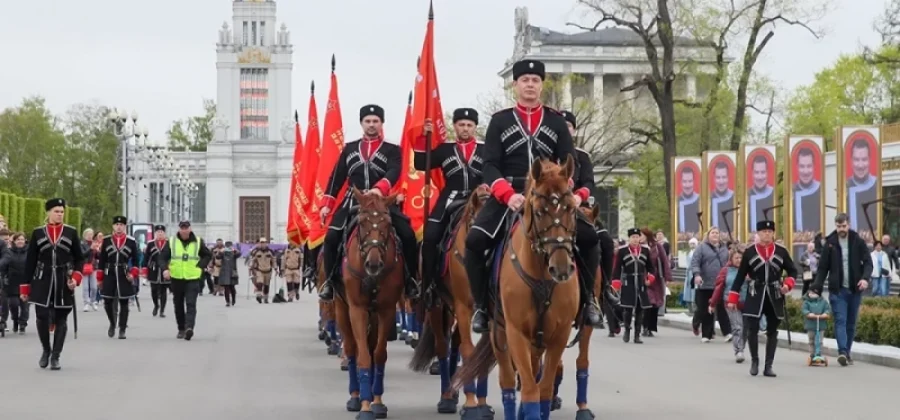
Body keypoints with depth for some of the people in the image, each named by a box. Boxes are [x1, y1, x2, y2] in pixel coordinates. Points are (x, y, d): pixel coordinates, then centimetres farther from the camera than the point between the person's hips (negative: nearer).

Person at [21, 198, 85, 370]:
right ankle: (46, 349, 18)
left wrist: (76, 277, -11)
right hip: (43, 282, 0)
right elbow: (30, 261, 4)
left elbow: (79, 259, 6)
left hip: (64, 283, 0)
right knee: (41, 317, -7)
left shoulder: (71, 232, 4)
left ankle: (55, 357, 13)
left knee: (61, 320, 3)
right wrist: (25, 287, 2)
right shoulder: (37, 233, 3)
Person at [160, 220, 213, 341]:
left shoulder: (198, 242, 2)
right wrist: (165, 269, -15)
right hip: (176, 278, 2)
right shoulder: (171, 242, 4)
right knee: (178, 305, 10)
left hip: (193, 278, -2)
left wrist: (200, 267, -1)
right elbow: (163, 257, 3)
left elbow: (208, 255, 13)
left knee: (191, 304, -16)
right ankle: (181, 329, 22)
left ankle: (189, 327, -27)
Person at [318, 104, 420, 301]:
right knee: (331, 237, -17)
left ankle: (410, 279, -3)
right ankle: (330, 280, 1)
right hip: (353, 202, 2)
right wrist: (327, 203, 6)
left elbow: (394, 173, -13)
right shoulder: (349, 149, 16)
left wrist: (379, 189, -33)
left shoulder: (392, 150, 7)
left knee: (408, 235, -20)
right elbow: (337, 178, 15)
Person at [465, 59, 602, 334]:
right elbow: (490, 165, -2)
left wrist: (576, 193, -17)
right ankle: (481, 305, -8)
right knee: (475, 241, -23)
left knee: (588, 237, -18)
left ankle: (587, 299, 1)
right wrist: (508, 195, -21)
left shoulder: (556, 121, 12)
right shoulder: (499, 121, 7)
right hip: (508, 198, -1)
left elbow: (570, 163, 5)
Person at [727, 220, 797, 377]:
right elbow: (740, 276, 2)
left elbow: (793, 271, 9)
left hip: (774, 297, 1)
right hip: (755, 296, -1)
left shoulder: (781, 251, 3)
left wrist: (788, 284, -12)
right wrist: (733, 299, -1)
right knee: (752, 329, -8)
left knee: (772, 332, 4)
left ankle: (768, 366, 11)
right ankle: (754, 360, 14)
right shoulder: (749, 252, 0)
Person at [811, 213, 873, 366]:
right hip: (838, 290, -1)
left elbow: (867, 262, 1)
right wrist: (817, 287, -4)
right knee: (840, 321, -11)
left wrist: (865, 278, -17)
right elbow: (823, 267, 4)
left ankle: (847, 352, 17)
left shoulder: (858, 242, 1)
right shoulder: (830, 243, 1)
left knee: (851, 323, 8)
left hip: (855, 289, 2)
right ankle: (842, 352, -21)